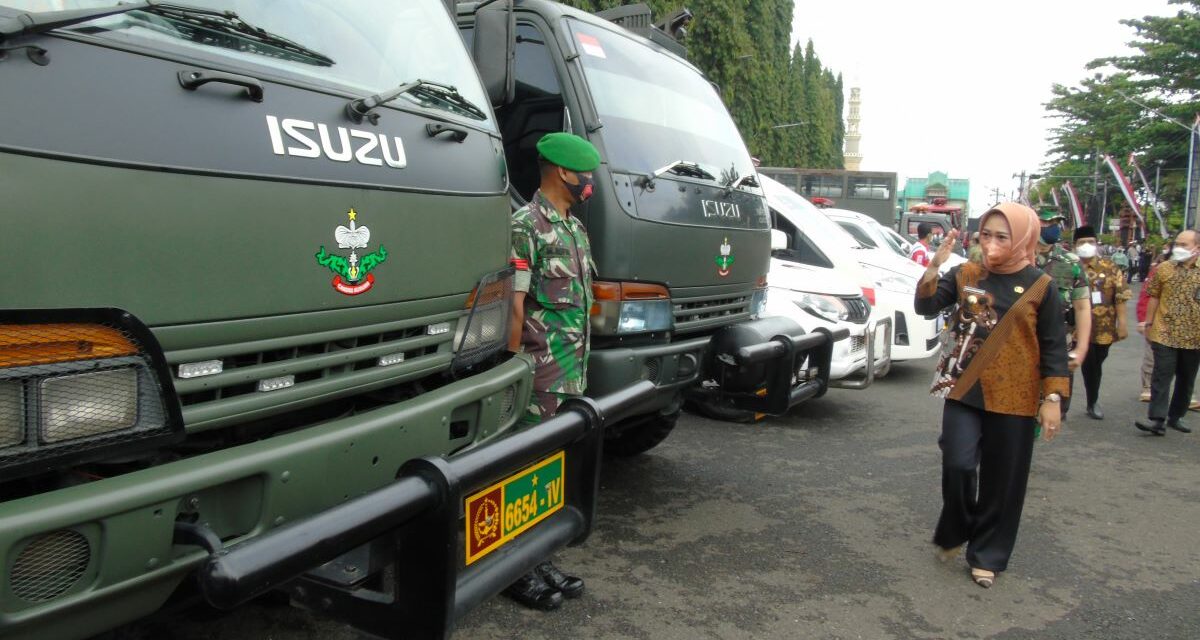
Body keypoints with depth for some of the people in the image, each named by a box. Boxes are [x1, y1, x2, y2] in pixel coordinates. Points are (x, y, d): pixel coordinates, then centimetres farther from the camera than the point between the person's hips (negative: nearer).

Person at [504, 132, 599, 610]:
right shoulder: (525, 226, -13)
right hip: (539, 377, -9)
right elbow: (514, 307, -16)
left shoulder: (575, 228, 14)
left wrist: (581, 366, 17)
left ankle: (538, 559, 26)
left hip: (572, 373, 9)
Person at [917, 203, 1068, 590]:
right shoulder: (966, 275, 1)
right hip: (964, 392, 1)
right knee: (958, 464, -8)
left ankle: (987, 555, 24)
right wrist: (934, 267, -20)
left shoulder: (1039, 286, -4)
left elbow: (1054, 348, -1)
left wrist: (1053, 399, -6)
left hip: (1013, 398, -1)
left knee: (1003, 481, 6)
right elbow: (926, 307, -7)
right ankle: (954, 532, 20)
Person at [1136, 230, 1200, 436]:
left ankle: (1175, 417, 25)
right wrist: (1149, 323, 2)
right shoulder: (1164, 269, 0)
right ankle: (1157, 419, -8)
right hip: (1165, 334, -2)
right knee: (1161, 377, -6)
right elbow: (1154, 297, 4)